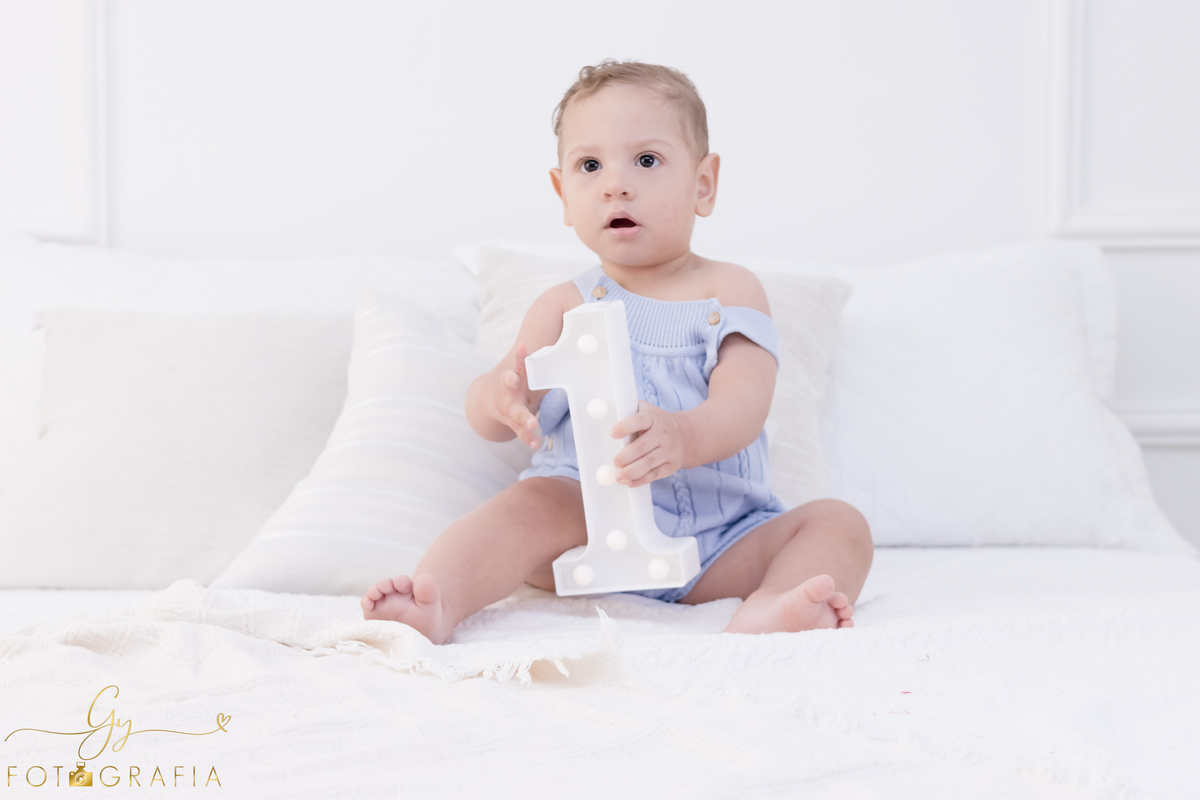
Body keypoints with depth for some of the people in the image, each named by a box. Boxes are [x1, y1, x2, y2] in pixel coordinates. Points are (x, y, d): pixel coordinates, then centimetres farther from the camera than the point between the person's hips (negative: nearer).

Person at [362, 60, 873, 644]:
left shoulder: (730, 291, 5)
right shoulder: (566, 306, 10)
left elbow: (743, 404, -12)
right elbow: (485, 410, 2)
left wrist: (684, 437, -37)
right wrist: (500, 398, -27)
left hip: (720, 541, 0)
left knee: (838, 523, -21)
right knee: (535, 501, -28)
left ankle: (765, 611, -51)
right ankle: (437, 602, -48)